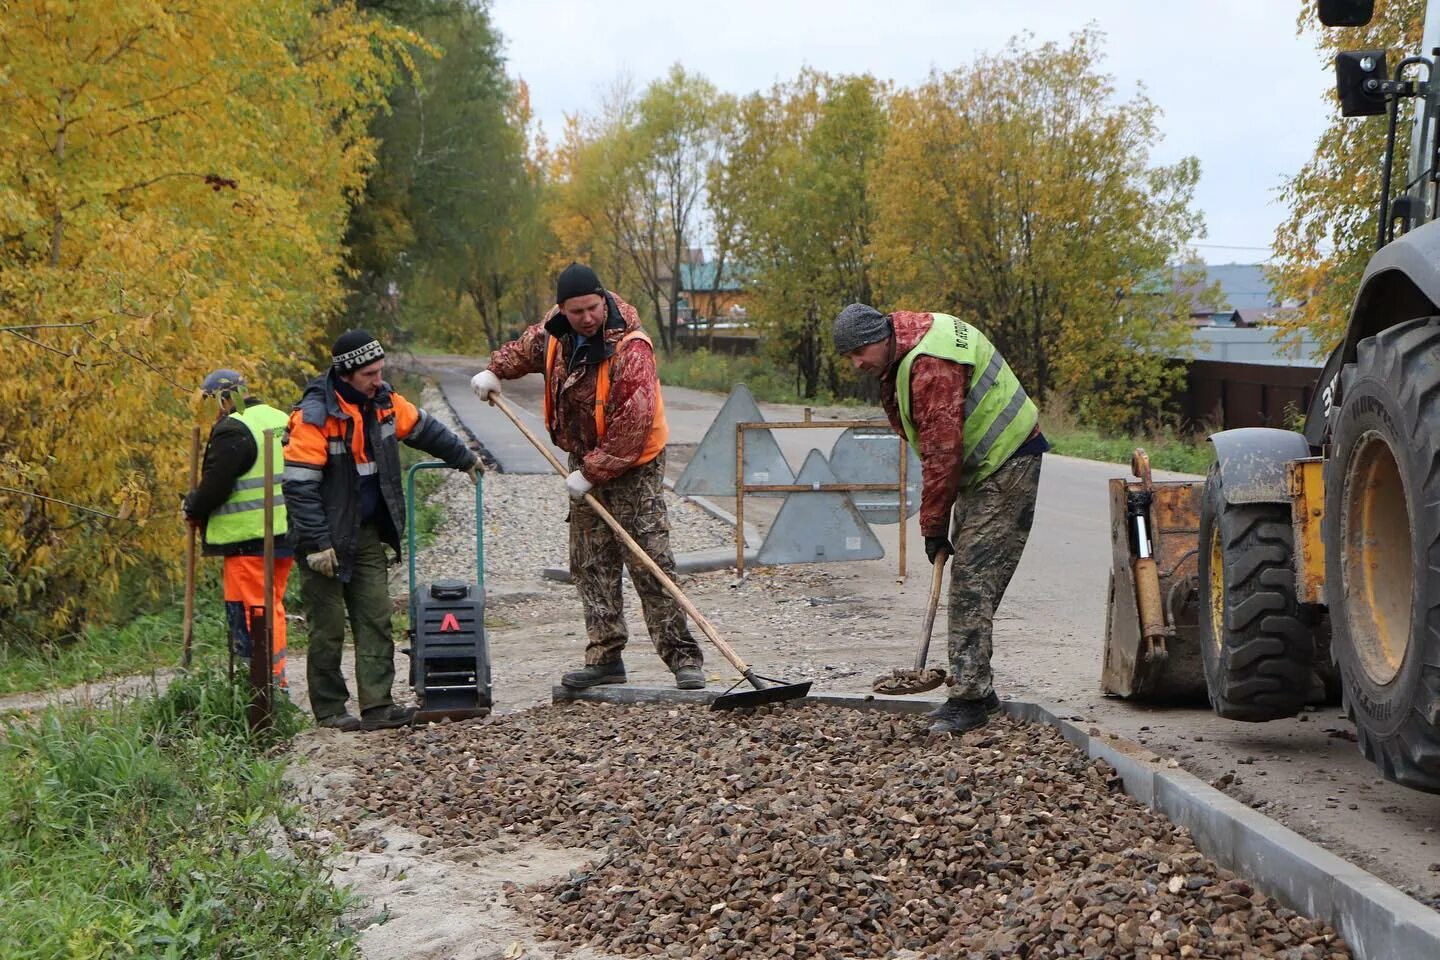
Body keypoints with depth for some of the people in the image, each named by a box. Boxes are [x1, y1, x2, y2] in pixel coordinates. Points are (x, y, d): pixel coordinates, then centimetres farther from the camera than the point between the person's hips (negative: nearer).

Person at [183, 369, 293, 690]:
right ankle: (276, 682, 21)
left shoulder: (233, 430, -14)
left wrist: (193, 509, 3)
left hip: (249, 538, -9)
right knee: (273, 607, 16)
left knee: (248, 613, -5)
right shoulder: (281, 420, 14)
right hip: (285, 532, 9)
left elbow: (214, 485, -18)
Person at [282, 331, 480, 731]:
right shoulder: (314, 415, -18)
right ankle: (329, 710, 11)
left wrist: (465, 459, 33)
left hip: (368, 533, 7)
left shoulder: (382, 401, 3)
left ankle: (377, 706, 0)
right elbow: (300, 485, -20)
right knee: (328, 627, 0)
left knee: (376, 621, 0)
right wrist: (316, 544, -22)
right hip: (327, 538, -7)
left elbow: (424, 428, 22)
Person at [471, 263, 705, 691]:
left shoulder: (631, 349, -24)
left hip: (633, 467, -7)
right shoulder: (558, 330, -2)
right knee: (591, 564, 8)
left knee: (650, 562, -11)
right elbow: (528, 346, 24)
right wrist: (495, 370, 8)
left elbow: (633, 426, -27)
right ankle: (606, 657, 14)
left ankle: (682, 656, -7)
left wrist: (593, 472, -23)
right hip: (587, 463, 7)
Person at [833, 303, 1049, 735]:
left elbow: (942, 452, -24)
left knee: (974, 581, -14)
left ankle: (969, 697, -15)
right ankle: (974, 688, 18)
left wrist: (933, 526, -17)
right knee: (967, 581, 12)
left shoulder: (930, 364, -26)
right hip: (979, 469, 11)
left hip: (1008, 466, -11)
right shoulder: (901, 356, 7)